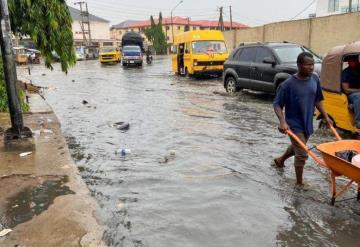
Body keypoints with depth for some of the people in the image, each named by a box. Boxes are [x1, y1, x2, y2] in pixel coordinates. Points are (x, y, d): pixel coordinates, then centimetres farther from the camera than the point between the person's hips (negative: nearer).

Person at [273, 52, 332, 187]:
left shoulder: (314, 79, -1)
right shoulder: (288, 84, -19)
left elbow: (317, 100, 12)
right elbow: (277, 104, -15)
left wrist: (326, 117, 11)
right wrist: (282, 122, -28)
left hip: (308, 123, 6)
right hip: (294, 124, -6)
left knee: (297, 147, 25)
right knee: (302, 154, -4)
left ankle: (280, 160, 52)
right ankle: (299, 183, 15)